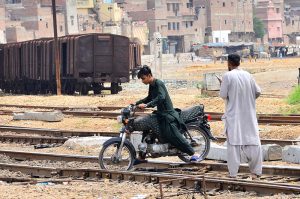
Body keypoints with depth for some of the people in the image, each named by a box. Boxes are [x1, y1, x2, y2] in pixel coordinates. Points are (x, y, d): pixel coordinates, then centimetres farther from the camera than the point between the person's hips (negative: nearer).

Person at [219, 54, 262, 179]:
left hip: (233, 115, -3)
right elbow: (258, 92, 6)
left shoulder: (227, 76, -10)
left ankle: (233, 173, 0)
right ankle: (255, 171, 7)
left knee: (233, 143, 2)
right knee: (253, 142, 7)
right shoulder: (247, 75, 2)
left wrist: (222, 85, 9)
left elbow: (223, 95, -10)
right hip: (249, 114, 3)